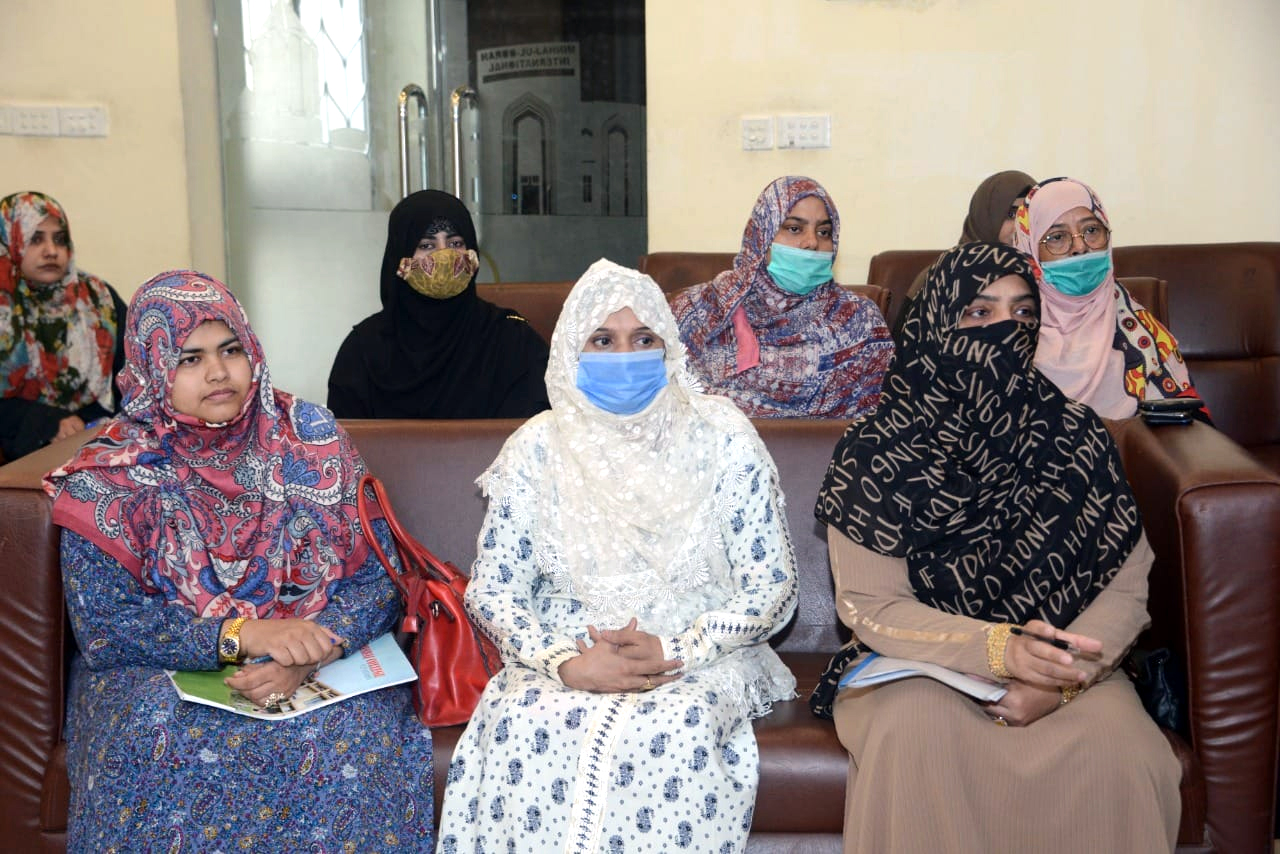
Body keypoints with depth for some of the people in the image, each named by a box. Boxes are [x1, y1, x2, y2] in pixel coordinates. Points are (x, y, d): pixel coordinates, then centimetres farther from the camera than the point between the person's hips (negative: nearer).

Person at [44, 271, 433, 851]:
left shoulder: (312, 440, 1)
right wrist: (241, 635, -23)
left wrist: (310, 654, -22)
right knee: (158, 739, -33)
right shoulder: (109, 477, -2)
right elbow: (101, 627, -10)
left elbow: (377, 580, -2)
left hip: (326, 666, 1)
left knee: (354, 738, -30)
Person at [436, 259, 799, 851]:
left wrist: (675, 649, -18)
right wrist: (566, 663, -17)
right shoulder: (538, 448, 2)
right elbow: (492, 591, 2)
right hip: (567, 659, 1)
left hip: (698, 660, -1)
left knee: (674, 730, -34)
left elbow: (771, 588, -2)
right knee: (526, 730, -31)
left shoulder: (720, 440, -2)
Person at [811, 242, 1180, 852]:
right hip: (921, 659, -1)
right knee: (911, 730, -34)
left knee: (1122, 752, -27)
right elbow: (869, 605, -11)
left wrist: (1059, 679, -20)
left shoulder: (1077, 436, 0)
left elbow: (1126, 587, -2)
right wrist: (997, 648, -26)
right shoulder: (875, 453, -7)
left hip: (1064, 661, 2)